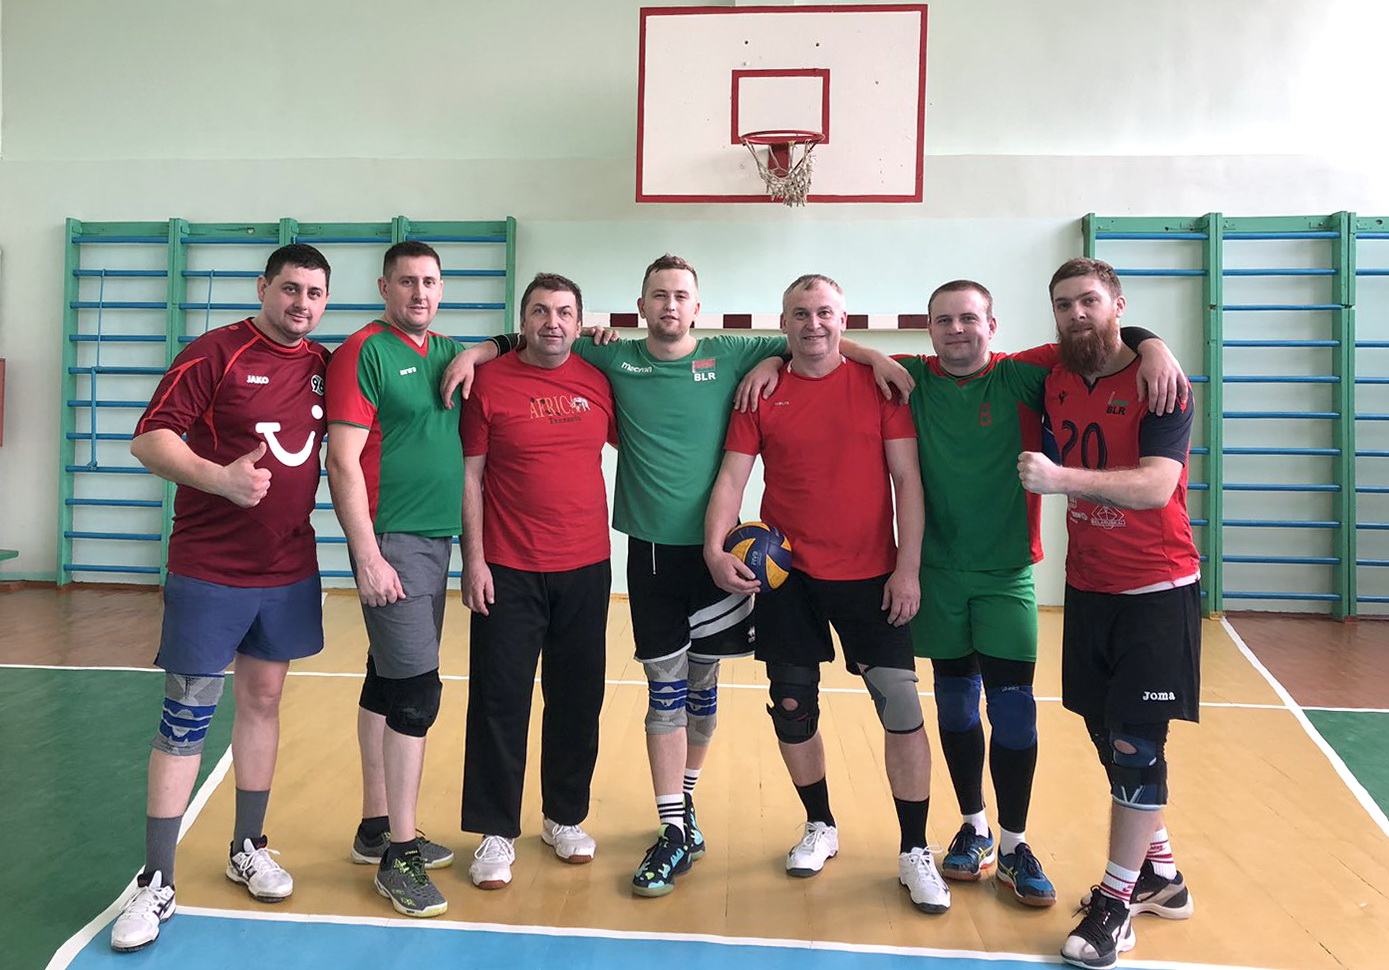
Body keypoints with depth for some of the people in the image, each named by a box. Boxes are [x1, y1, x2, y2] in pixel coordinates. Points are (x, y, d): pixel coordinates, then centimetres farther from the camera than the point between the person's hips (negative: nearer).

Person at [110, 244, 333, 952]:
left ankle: (247, 850, 30)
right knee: (186, 718, 0)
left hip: (290, 570, 5)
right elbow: (149, 440, -11)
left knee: (263, 700, 14)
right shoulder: (215, 354, -8)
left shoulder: (325, 365, 7)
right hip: (209, 571, -5)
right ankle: (157, 883, 13)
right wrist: (220, 477, -27)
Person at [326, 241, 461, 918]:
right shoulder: (364, 353, -8)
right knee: (416, 690, -8)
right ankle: (399, 856, 4)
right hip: (391, 539, -8)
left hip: (437, 539, 8)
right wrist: (368, 557, -18)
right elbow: (343, 462, -14)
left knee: (387, 681, 15)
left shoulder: (447, 353, 12)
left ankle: (377, 827, 27)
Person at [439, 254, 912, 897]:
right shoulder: (616, 360, 4)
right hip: (651, 550, 0)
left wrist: (874, 357, -6)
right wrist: (479, 351, -1)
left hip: (715, 547, 0)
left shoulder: (730, 355, 2)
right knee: (665, 688, 3)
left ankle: (684, 802, 33)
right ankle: (674, 832, 12)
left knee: (703, 684, 11)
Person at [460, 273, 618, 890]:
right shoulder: (490, 383, -4)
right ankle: (496, 833, 18)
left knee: (578, 699, 12)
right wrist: (474, 560, -7)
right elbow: (470, 475, -3)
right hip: (509, 571, -3)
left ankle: (565, 817, 31)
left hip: (586, 568, 3)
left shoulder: (598, 383, 5)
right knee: (500, 702, 2)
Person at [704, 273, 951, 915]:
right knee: (793, 709, 9)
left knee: (902, 706, -4)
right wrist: (715, 548, -16)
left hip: (870, 575, -1)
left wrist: (908, 568, -8)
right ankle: (820, 826, 33)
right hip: (786, 577, 2)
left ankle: (915, 851, 14)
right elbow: (732, 477, 0)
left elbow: (907, 480, -1)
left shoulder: (878, 384, 1)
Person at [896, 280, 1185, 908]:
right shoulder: (912, 379, 0)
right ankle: (973, 828, 30)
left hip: (1007, 574, -1)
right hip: (937, 572, 2)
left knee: (1012, 707, -1)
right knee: (955, 702, 12)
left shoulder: (1021, 377, -3)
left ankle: (1013, 846, 17)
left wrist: (1152, 345, -22)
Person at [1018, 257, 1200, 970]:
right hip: (1087, 586, 6)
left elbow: (1156, 485, -24)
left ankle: (1116, 899, 10)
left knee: (1136, 744, -3)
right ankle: (1160, 873, 31)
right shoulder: (1054, 380, 4)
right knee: (1110, 738, 13)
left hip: (1157, 590, -5)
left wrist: (1062, 477, -36)